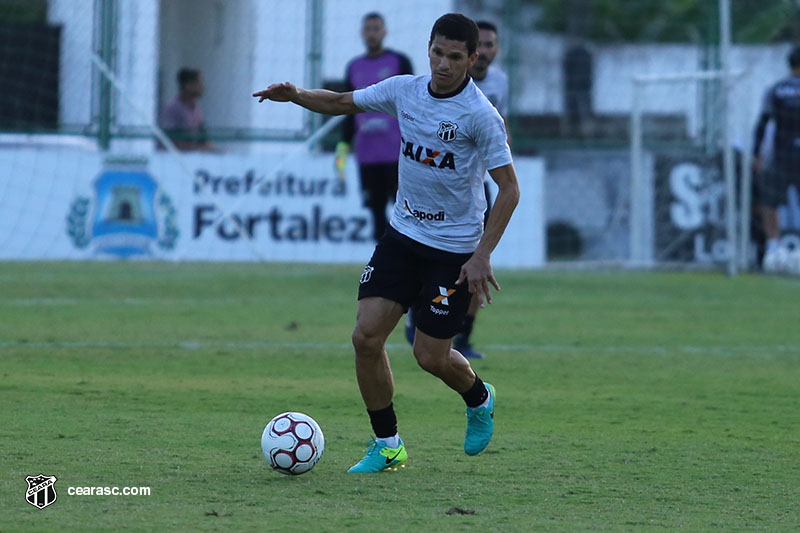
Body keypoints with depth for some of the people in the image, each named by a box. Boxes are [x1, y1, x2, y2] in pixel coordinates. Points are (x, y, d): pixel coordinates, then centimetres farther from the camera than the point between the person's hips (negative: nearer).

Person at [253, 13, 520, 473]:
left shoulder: (480, 115, -18)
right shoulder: (405, 90, -1)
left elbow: (509, 187, -16)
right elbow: (342, 103, 13)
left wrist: (483, 255, -21)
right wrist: (296, 95, -7)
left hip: (454, 250, -5)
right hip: (404, 233, 5)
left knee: (430, 355, -1)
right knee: (367, 336, -7)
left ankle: (480, 399, 34)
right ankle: (387, 445, 8)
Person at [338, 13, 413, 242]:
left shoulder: (399, 62, 2)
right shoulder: (354, 67, 14)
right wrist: (344, 144, 13)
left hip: (397, 150, -4)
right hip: (366, 152, 4)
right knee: (376, 209, 5)